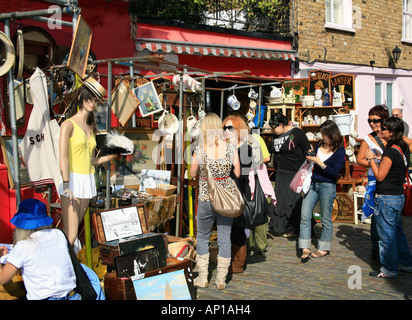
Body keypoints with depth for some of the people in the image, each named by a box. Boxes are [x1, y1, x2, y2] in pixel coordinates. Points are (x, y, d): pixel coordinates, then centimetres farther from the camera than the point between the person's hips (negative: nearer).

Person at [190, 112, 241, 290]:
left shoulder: (199, 150, -12)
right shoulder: (230, 149, -8)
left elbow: (192, 174, 1)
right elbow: (237, 174, 0)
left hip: (206, 199, -1)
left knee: (202, 237, 16)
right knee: (224, 238, 11)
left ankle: (203, 278, 22)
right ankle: (221, 280, 18)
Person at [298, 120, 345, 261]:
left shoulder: (339, 151, -7)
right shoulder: (319, 145, 8)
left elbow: (335, 173, -13)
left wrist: (319, 163, -18)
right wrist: (310, 160, -1)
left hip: (327, 186, -5)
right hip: (313, 184, 5)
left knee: (326, 219, 7)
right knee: (305, 215, -2)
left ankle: (324, 248, 21)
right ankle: (305, 249, 3)